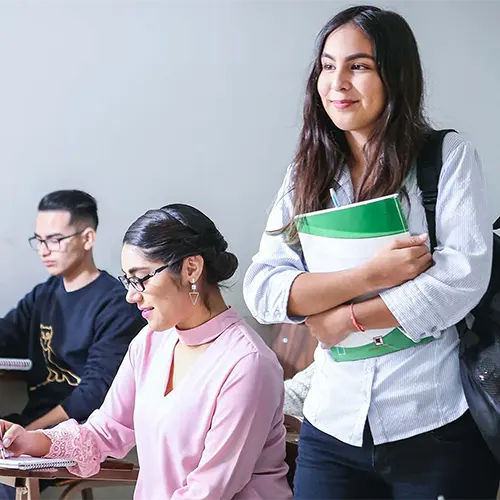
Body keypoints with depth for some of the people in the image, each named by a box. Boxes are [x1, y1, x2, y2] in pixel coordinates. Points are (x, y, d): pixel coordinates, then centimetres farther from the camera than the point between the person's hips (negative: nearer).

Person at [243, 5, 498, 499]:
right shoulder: (306, 175, 6)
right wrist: (369, 275, -17)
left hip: (438, 426, -3)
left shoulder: (448, 156, -3)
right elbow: (261, 290, -4)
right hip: (333, 429, 3)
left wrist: (346, 318, -11)